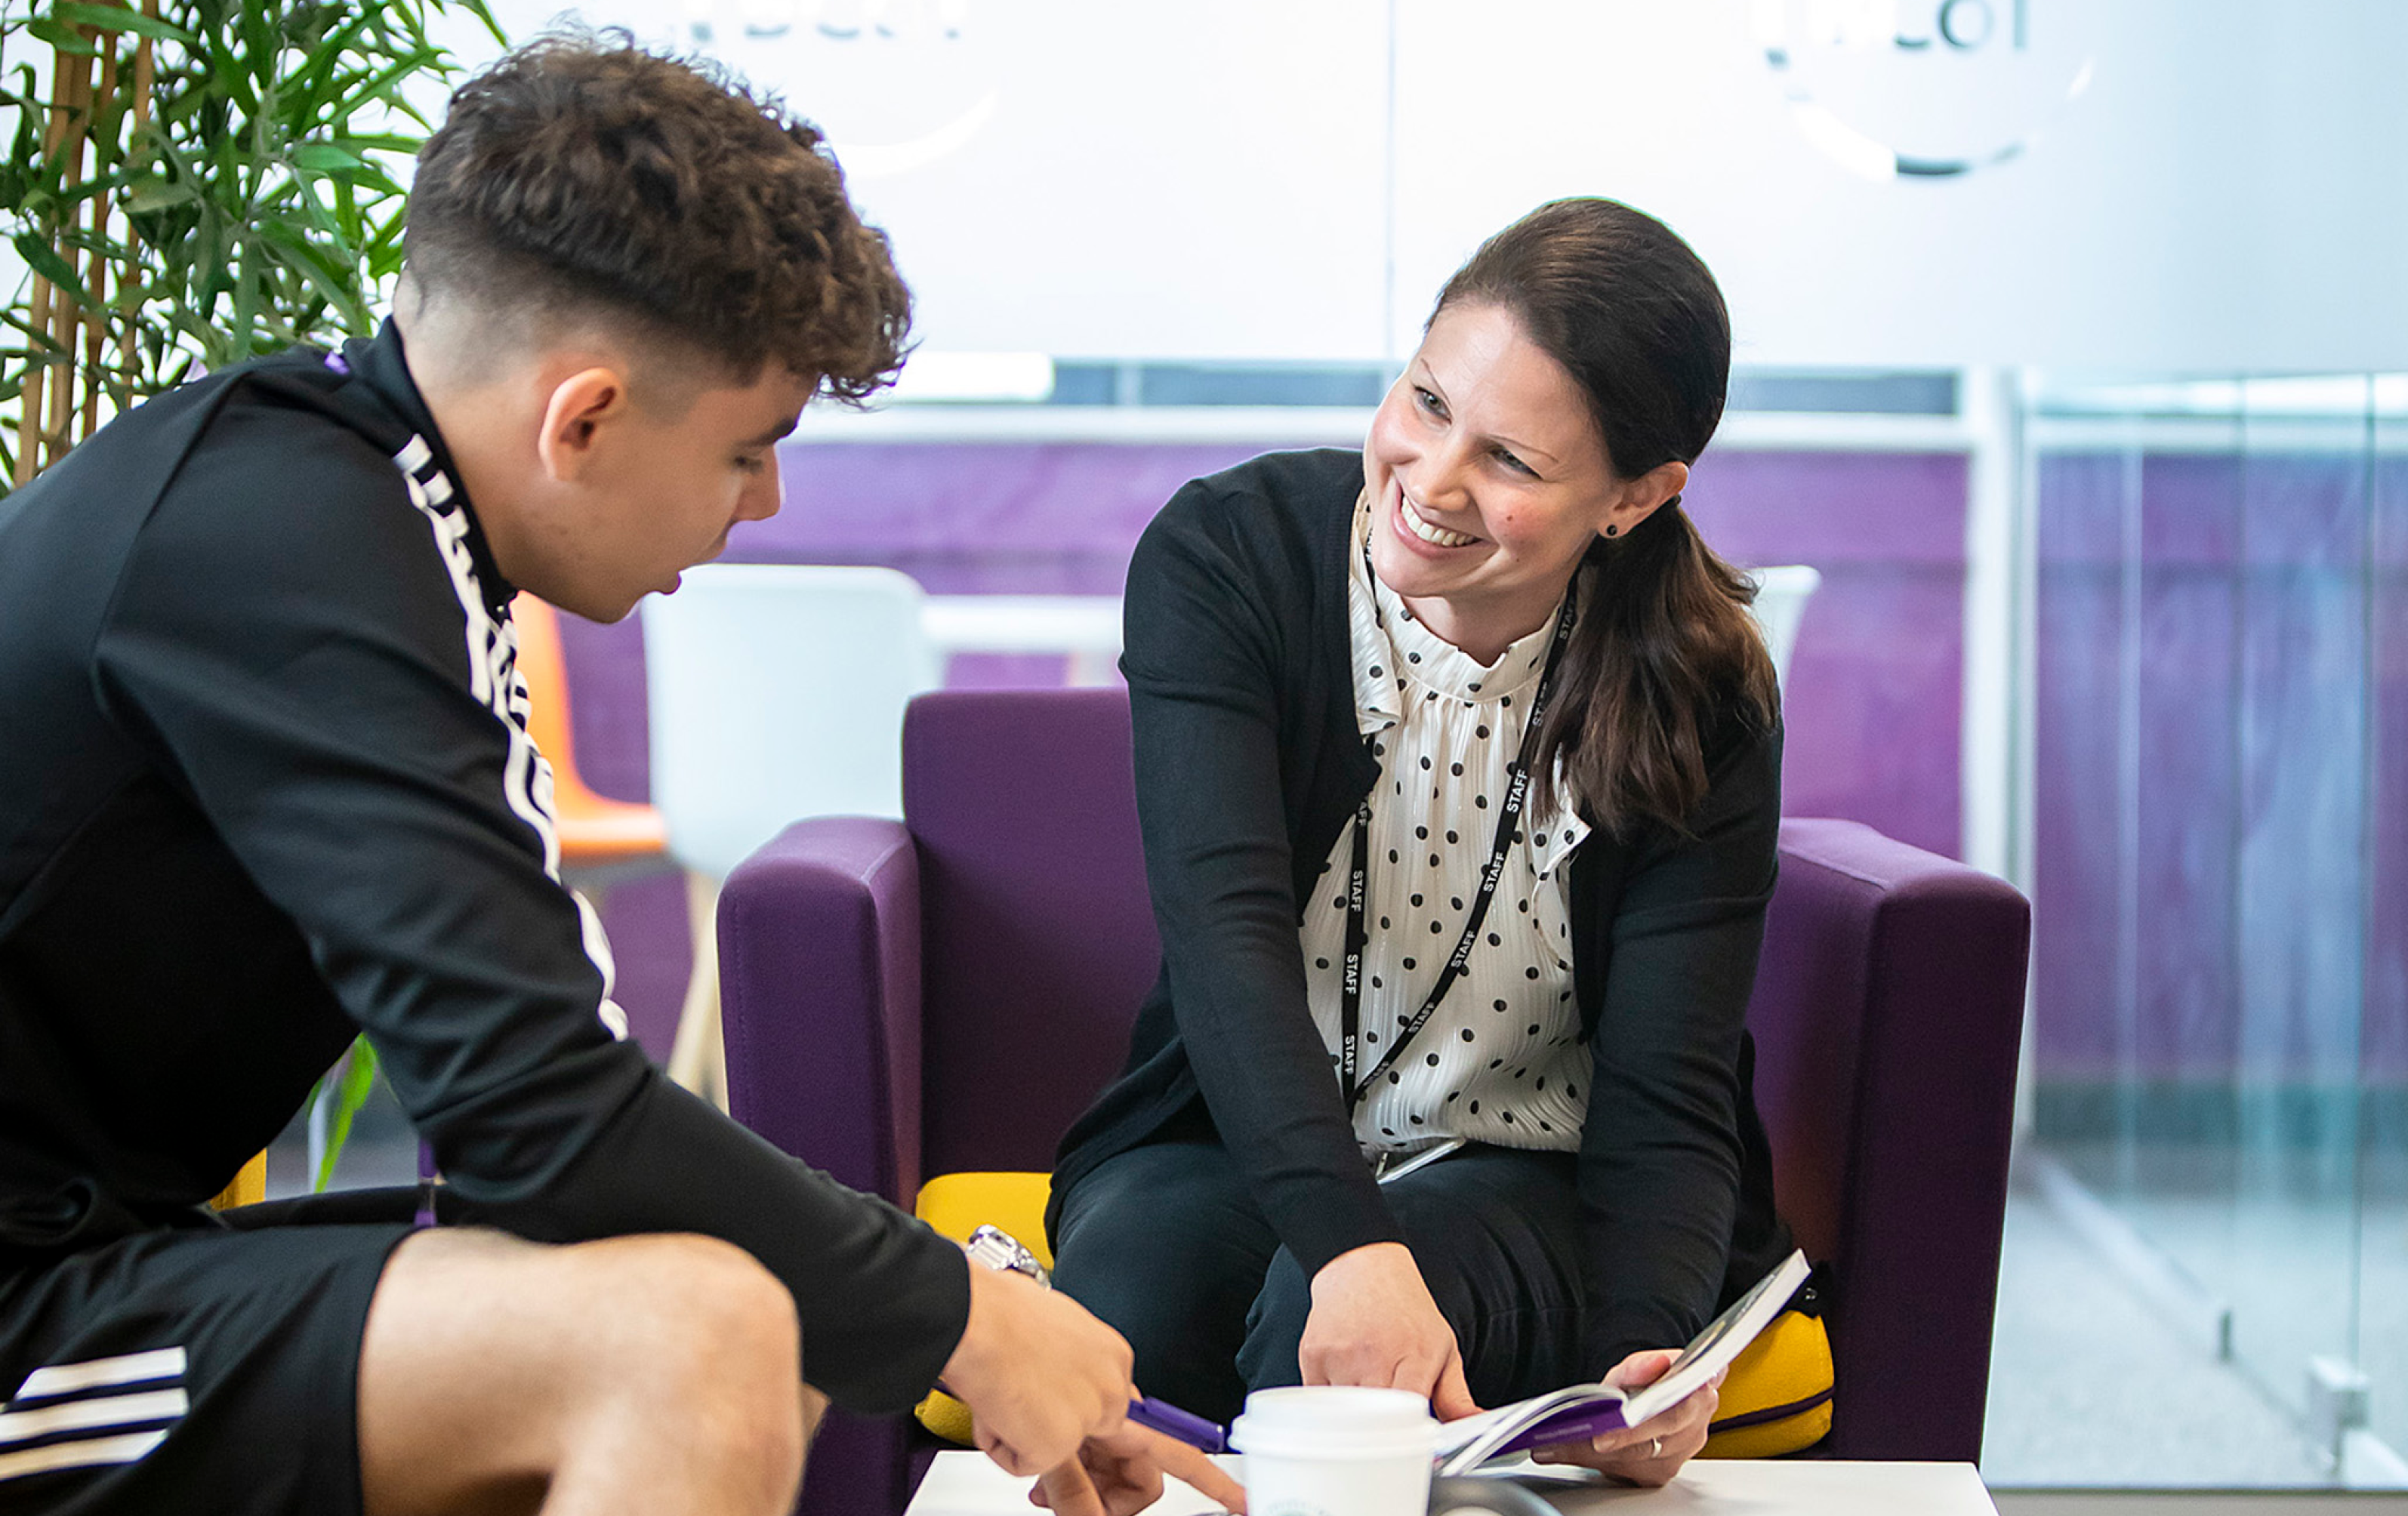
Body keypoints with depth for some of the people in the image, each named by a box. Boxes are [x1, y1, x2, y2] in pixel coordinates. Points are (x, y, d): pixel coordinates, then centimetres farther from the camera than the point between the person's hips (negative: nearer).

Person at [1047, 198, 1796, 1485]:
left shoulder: (1696, 699, -12)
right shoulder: (1225, 556, -13)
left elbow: (1666, 1098, -14)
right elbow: (1222, 920, -26)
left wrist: (1648, 1344, -36)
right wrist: (1348, 1241, -42)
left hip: (1536, 1182, 0)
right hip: (1232, 1143, 1)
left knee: (1322, 1346, -34)